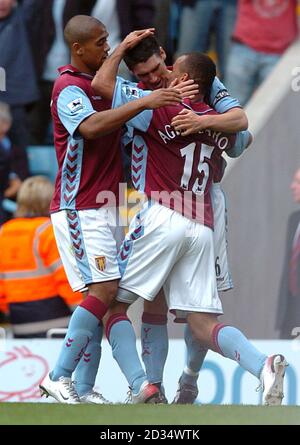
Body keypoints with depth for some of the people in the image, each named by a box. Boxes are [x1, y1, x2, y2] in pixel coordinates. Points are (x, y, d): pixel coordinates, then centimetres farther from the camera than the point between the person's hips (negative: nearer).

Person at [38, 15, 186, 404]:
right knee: (103, 289, -18)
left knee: (104, 294, 3)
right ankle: (58, 378, -16)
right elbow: (91, 126, -30)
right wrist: (144, 102, -34)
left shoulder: (98, 83, 16)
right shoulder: (69, 88, -12)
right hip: (79, 208, -9)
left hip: (106, 208, 9)